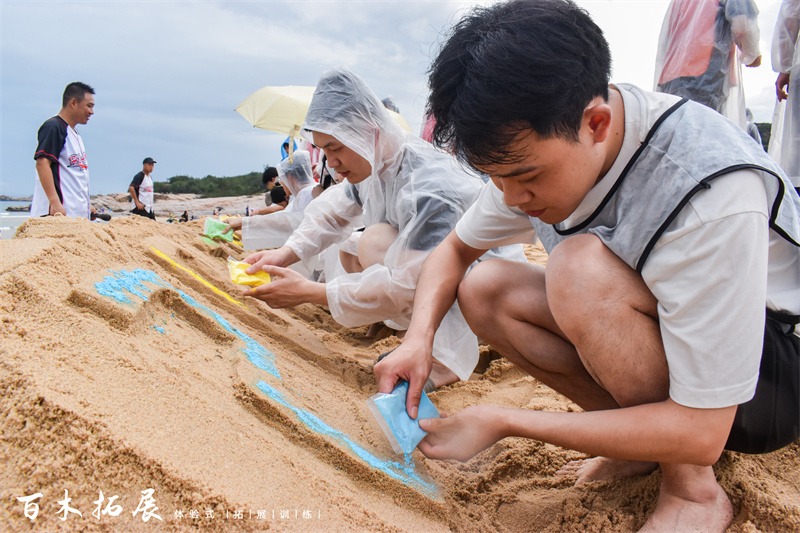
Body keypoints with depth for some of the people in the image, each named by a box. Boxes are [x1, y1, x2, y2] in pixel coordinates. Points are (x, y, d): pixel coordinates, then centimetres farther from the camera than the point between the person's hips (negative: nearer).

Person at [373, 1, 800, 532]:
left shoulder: (714, 196, -35)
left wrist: (500, 422, -29)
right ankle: (644, 441, -2)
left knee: (579, 268, -32)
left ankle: (693, 490, -12)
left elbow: (700, 434, -32)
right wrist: (419, 338, -18)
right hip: (660, 338, 6)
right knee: (483, 290, -12)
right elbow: (455, 249, 2)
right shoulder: (535, 146, -14)